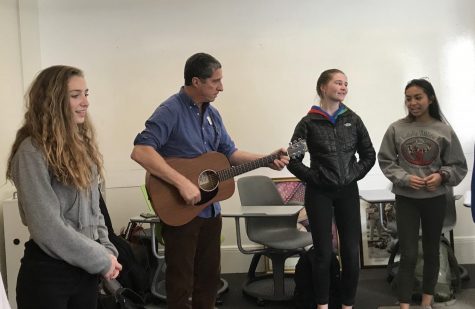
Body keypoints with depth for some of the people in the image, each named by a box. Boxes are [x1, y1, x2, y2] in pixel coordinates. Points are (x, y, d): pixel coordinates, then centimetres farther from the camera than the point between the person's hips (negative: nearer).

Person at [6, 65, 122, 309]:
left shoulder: (81, 143, 8)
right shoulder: (32, 151, -17)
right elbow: (47, 228, -21)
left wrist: (106, 250, 1)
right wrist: (101, 260, -14)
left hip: (86, 269, 7)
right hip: (47, 272, -7)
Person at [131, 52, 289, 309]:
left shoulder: (212, 113, 9)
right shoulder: (171, 111, -17)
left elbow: (229, 152, 16)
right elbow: (140, 151, -28)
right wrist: (182, 183, -32)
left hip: (210, 209, 8)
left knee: (209, 277, 18)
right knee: (181, 283, 5)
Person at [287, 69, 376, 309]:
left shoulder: (353, 120, 5)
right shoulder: (308, 123, -4)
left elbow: (369, 155, 11)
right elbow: (293, 160, -4)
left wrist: (355, 174, 0)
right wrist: (313, 177, -10)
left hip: (348, 192, 3)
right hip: (319, 194, -3)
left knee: (351, 252, 4)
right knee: (323, 252, 3)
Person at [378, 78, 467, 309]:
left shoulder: (444, 130, -6)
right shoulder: (396, 129, -8)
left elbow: (459, 166, 1)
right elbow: (385, 161, -2)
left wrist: (442, 175, -17)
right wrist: (405, 178, -16)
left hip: (435, 199, 2)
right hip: (406, 199, -2)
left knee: (431, 252, 16)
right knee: (408, 255, -1)